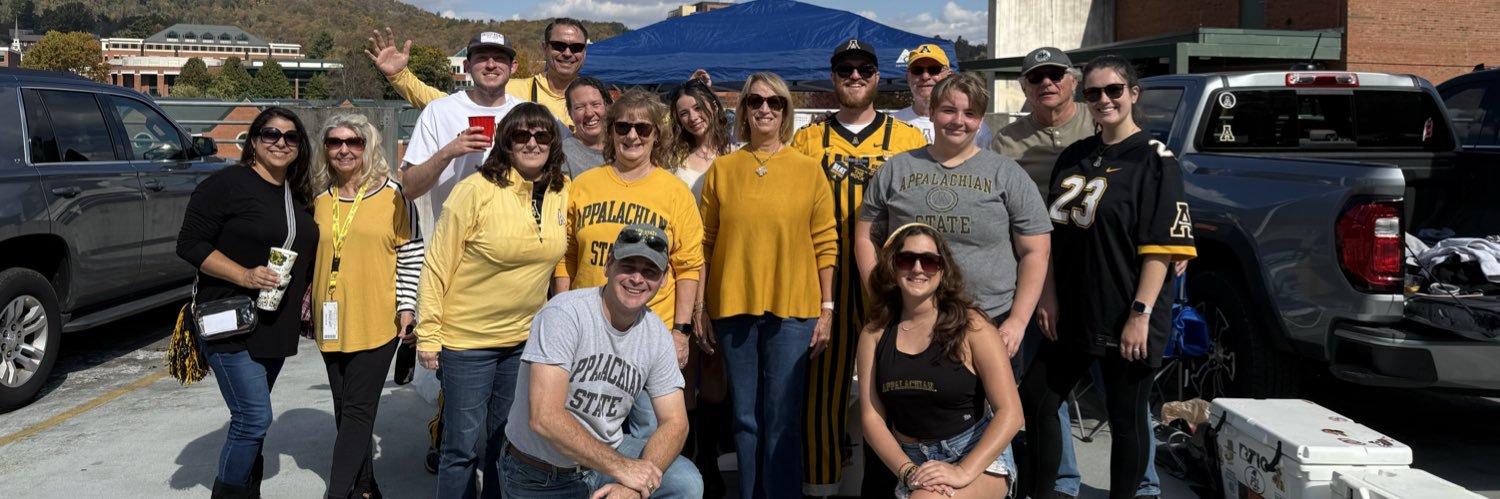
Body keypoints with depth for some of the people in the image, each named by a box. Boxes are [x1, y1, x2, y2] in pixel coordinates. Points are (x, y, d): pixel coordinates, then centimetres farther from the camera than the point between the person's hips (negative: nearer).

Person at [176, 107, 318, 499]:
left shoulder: (298, 195, 11)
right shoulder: (227, 184, -10)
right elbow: (190, 244, -14)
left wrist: (303, 292, 12)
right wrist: (244, 276, -23)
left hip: (277, 326, 7)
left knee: (251, 417, 15)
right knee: (254, 418, -11)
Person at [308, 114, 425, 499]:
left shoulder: (392, 195, -4)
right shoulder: (320, 201, 9)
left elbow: (412, 256, -3)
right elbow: (313, 259, 17)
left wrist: (408, 309, -8)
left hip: (376, 323, -5)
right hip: (332, 325, 6)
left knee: (357, 411, -4)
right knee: (345, 411, 12)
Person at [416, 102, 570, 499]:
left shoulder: (562, 193, -2)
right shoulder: (476, 191, -16)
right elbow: (437, 266, -11)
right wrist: (428, 334, -11)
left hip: (526, 340, 4)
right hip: (466, 338, -4)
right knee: (462, 446, 5)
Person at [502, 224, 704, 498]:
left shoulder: (657, 334, -4)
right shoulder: (565, 313, -22)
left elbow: (675, 422, -5)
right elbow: (544, 417, -29)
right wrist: (621, 467, -30)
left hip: (608, 451, 4)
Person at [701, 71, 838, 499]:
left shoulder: (808, 170, 3)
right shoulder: (722, 168, 5)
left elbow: (825, 244, 3)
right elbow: (706, 243, 6)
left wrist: (827, 307, 0)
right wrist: (700, 311, 4)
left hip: (792, 308, -1)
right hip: (733, 307, 1)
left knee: (782, 418, 2)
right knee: (745, 416, 10)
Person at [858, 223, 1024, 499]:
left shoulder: (971, 325, -7)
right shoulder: (874, 334, 2)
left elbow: (1010, 412, -11)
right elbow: (872, 417, 0)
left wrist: (963, 471, -21)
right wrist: (908, 471, -14)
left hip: (979, 458, -3)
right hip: (911, 462, 3)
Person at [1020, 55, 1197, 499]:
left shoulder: (1155, 161, -7)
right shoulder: (1073, 158, 11)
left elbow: (1161, 248, -13)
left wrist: (1140, 313, -19)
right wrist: (1049, 297, 4)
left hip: (1124, 321, -6)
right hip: (1072, 314, 7)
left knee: (1126, 421, 5)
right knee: (1034, 402, 10)